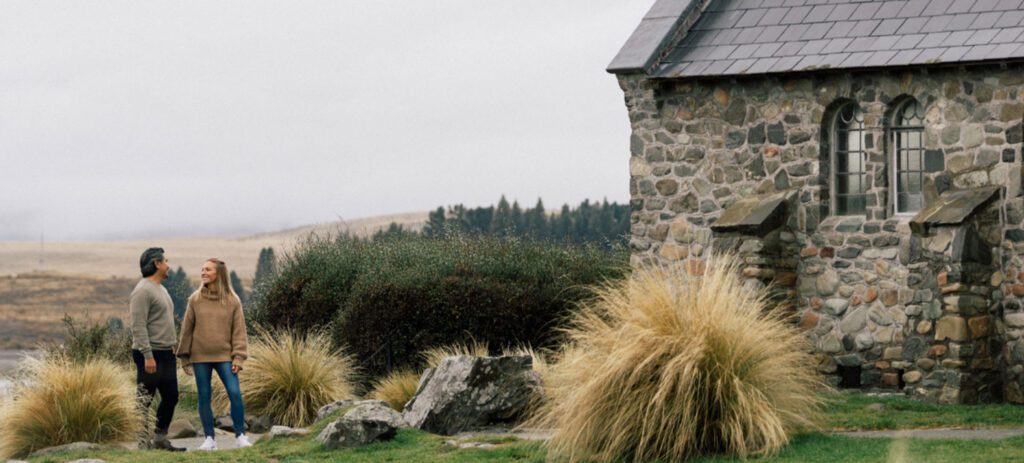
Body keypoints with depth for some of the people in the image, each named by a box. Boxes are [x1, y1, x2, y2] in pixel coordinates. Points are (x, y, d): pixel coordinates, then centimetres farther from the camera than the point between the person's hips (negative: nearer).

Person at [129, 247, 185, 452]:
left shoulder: (161, 289, 18)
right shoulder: (143, 291, -14)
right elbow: (138, 326, -20)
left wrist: (172, 350, 21)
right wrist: (147, 355, -24)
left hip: (166, 354, 10)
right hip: (150, 354, -10)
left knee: (170, 397, 13)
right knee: (144, 400, -5)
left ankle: (160, 438, 21)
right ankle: (141, 441, -3)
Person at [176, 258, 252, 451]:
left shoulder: (232, 300, 1)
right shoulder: (195, 299, 4)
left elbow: (239, 331, 0)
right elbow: (187, 329, 6)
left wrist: (238, 357, -8)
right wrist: (185, 358, 4)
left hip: (224, 357, -1)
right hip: (200, 357, 1)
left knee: (235, 393, -10)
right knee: (204, 397, 3)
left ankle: (240, 435, 0)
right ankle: (210, 439, 11)